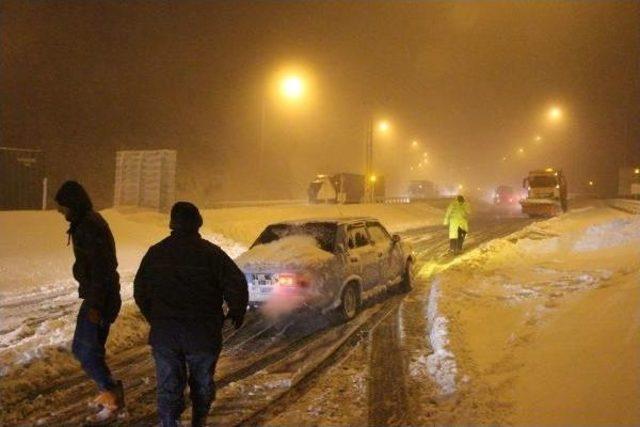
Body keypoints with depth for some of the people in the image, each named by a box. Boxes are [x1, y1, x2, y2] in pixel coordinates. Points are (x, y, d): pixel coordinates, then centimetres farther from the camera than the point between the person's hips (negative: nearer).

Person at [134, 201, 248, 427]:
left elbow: (140, 290, 11)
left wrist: (154, 319, 25)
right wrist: (237, 313, 5)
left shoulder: (156, 252, 4)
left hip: (164, 333, 2)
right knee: (202, 382, 18)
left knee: (168, 385, 7)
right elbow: (237, 284, -12)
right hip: (202, 333, -1)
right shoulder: (211, 252, -6)